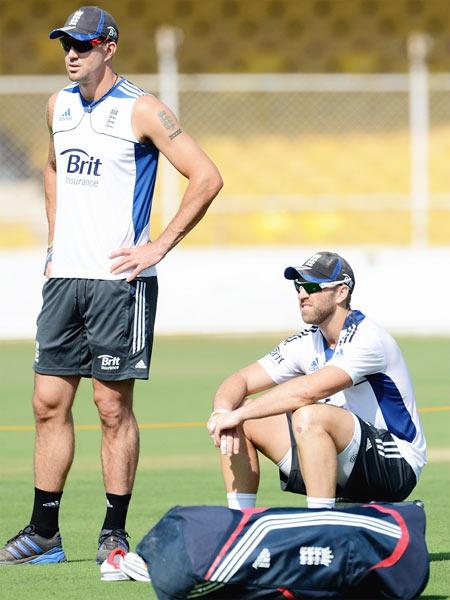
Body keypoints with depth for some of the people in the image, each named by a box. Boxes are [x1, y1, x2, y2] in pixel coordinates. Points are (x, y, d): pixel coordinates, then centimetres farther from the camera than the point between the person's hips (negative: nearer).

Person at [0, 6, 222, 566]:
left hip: (119, 279, -6)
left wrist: (159, 246, -13)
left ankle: (115, 533, 5)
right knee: (49, 403, 5)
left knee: (113, 405, -3)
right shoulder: (59, 106, 12)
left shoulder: (141, 110, -8)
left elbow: (207, 177, -12)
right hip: (65, 277, 6)